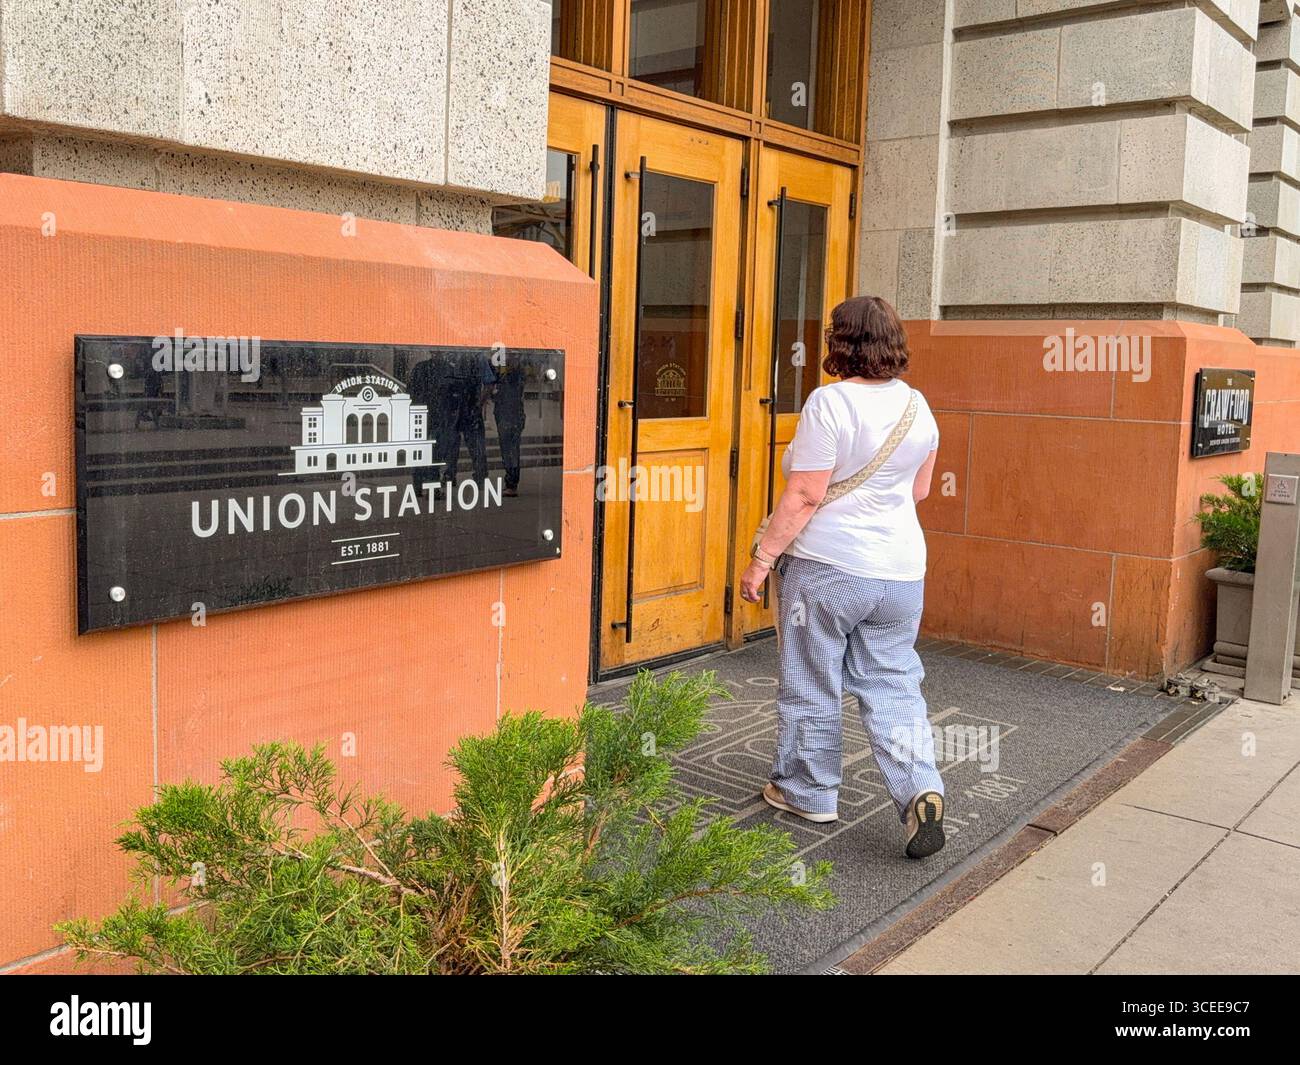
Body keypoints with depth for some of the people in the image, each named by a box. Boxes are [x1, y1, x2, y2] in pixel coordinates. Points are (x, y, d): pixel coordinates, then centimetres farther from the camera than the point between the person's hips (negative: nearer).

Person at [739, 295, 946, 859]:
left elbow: (804, 495, -19)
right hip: (901, 570, 6)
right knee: (893, 685, 12)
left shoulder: (830, 402, -16)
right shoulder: (917, 406, 5)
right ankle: (921, 790, -1)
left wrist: (762, 559, -12)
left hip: (826, 565, -6)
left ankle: (808, 791, 24)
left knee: (812, 684, 10)